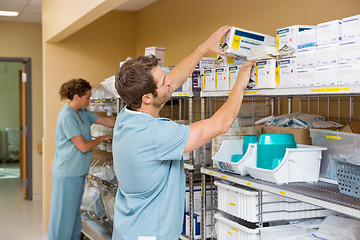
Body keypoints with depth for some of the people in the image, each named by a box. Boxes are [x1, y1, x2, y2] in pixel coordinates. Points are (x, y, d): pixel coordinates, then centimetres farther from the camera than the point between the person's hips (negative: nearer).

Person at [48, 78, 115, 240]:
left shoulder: (82, 113, 8)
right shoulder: (67, 116, -19)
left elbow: (107, 121, 15)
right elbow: (83, 147, -21)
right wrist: (101, 139, -5)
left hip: (78, 171, 9)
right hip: (67, 173, -9)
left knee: (74, 213, 19)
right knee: (64, 215, 0)